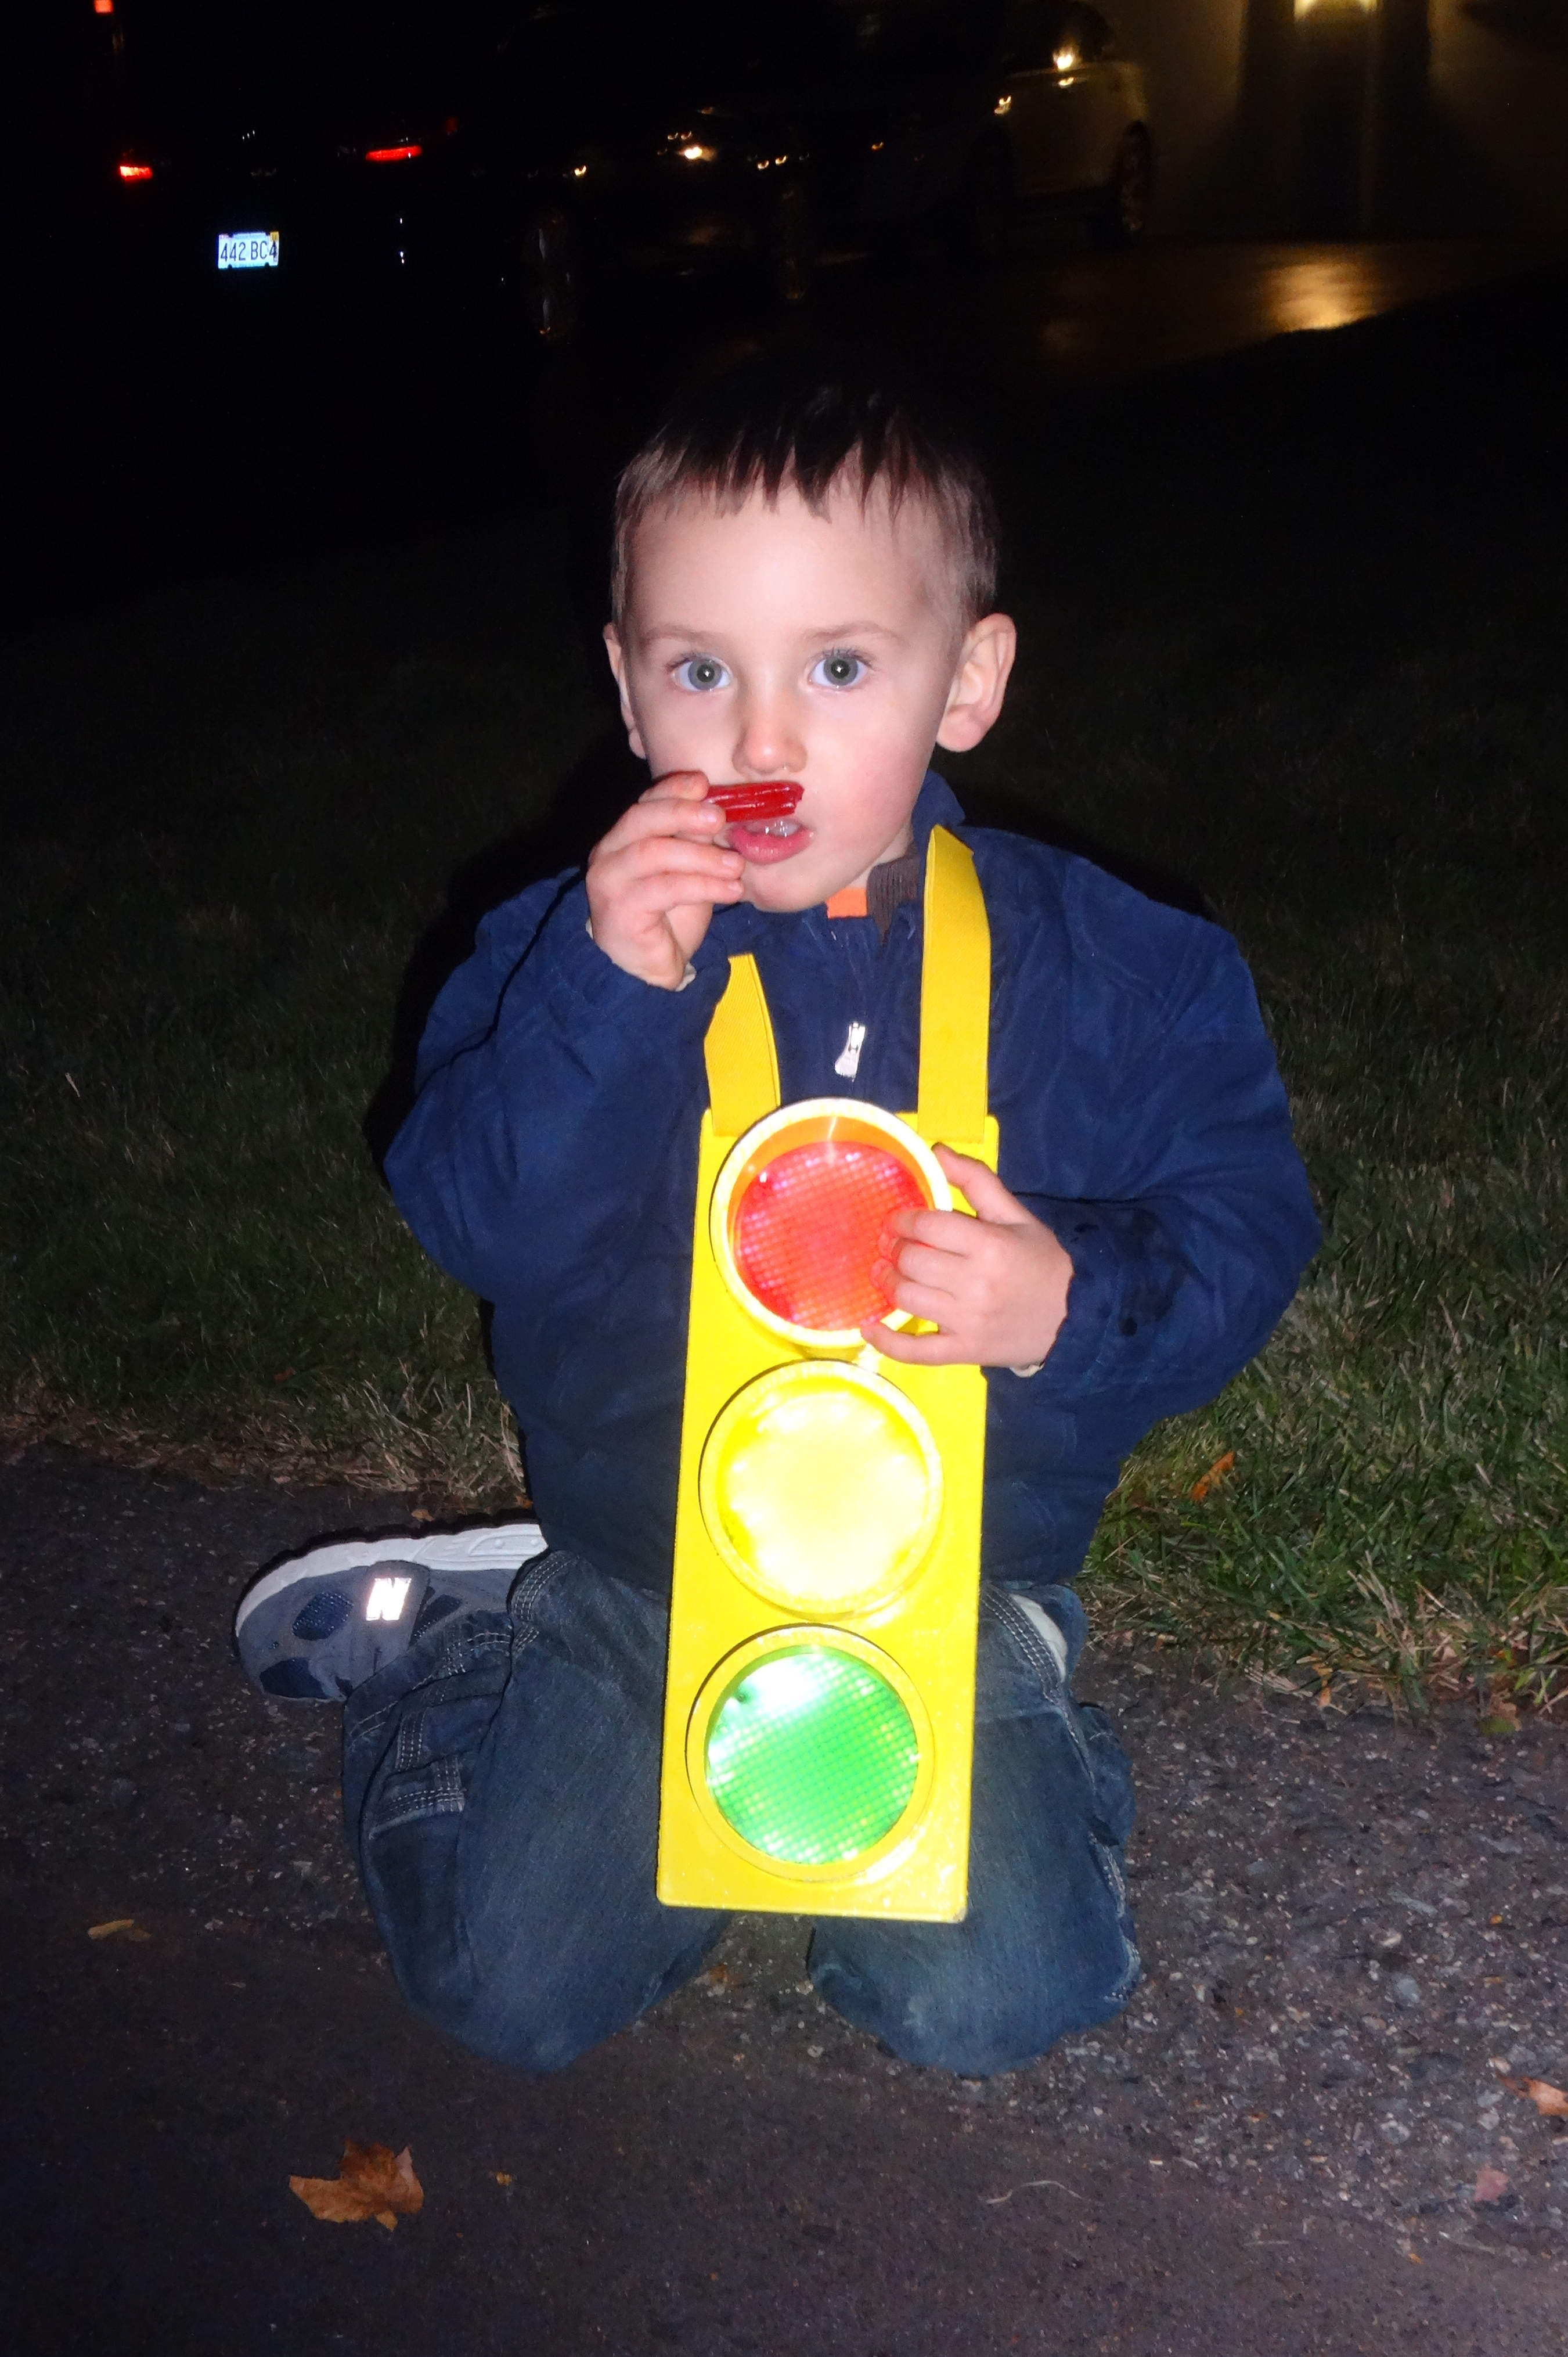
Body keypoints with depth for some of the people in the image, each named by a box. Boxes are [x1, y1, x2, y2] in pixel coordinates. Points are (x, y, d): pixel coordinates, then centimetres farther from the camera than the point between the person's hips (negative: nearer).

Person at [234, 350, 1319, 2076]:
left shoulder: (1106, 969, -7)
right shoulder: (574, 948, -5)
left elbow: (1242, 1229, -4)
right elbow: (475, 1224, -15)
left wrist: (1074, 1305, -25)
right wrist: (602, 993, -29)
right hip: (639, 1570, 1)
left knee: (988, 2001, -14)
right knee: (510, 1989, -3)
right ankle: (444, 1653, 23)